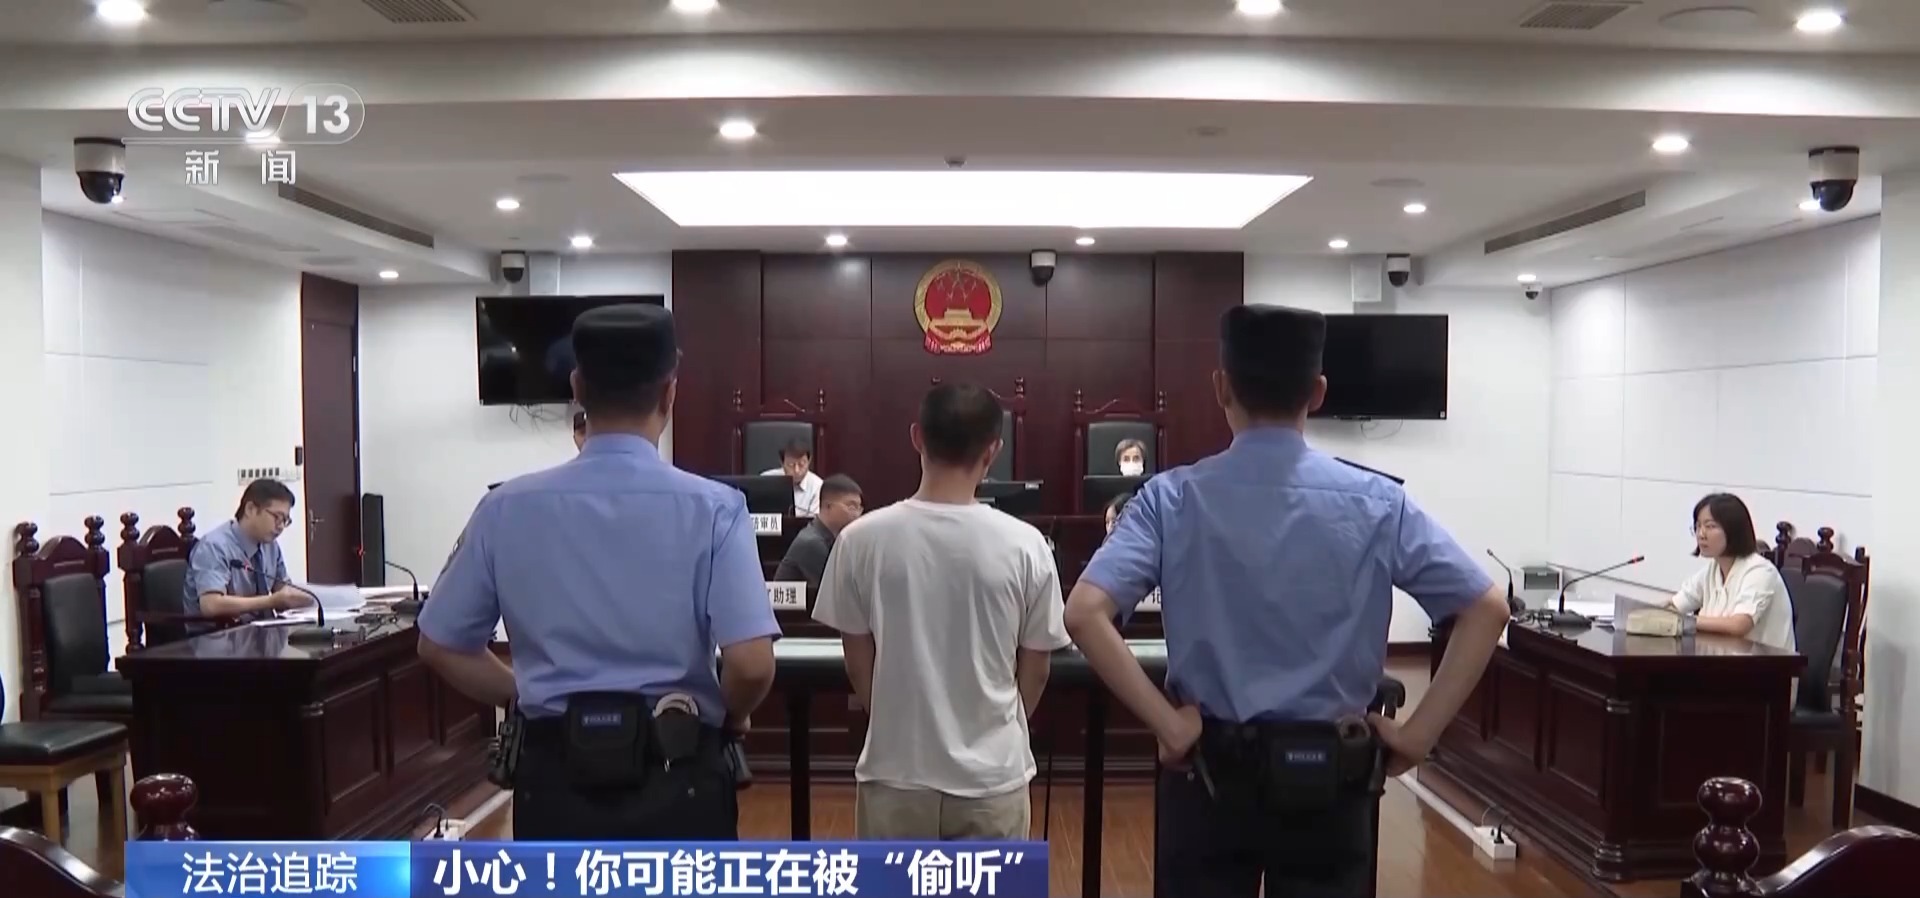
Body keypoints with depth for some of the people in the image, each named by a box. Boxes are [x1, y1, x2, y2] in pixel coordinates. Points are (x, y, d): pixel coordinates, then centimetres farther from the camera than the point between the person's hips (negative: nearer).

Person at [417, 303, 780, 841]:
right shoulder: (711, 508, -12)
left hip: (555, 779, 3)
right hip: (676, 781, -2)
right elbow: (751, 666, -18)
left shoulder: (507, 509, -3)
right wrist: (728, 718, 3)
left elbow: (440, 646, 6)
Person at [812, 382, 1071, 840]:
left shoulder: (863, 539, -10)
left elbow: (858, 666, 0)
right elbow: (1034, 671, 0)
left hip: (897, 773, 1)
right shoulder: (1024, 545, -11)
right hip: (991, 776, 0)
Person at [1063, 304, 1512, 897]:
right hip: (1333, 778, 1)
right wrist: (1419, 732, -2)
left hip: (1211, 773, -1)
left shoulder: (1174, 498, -8)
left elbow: (1084, 614, -19)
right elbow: (1487, 609, -4)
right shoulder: (1378, 503, -3)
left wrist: (1167, 724, -12)